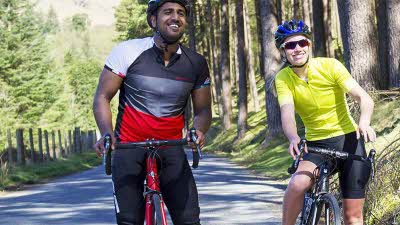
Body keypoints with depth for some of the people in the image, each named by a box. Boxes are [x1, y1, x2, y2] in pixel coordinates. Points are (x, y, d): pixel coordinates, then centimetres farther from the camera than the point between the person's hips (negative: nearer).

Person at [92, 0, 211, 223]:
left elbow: (203, 109, 5)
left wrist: (199, 130, -19)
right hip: (129, 146, -2)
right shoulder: (128, 51, -9)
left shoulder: (196, 63, -2)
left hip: (171, 149, 2)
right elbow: (102, 97, -6)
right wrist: (107, 134, -23)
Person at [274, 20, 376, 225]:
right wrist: (293, 138, -44)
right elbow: (287, 114, -22)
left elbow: (364, 98, -20)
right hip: (315, 144, 1)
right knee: (297, 184, -30)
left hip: (348, 139, -1)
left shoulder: (330, 66, -12)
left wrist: (364, 122, -43)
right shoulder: (283, 79, -6)